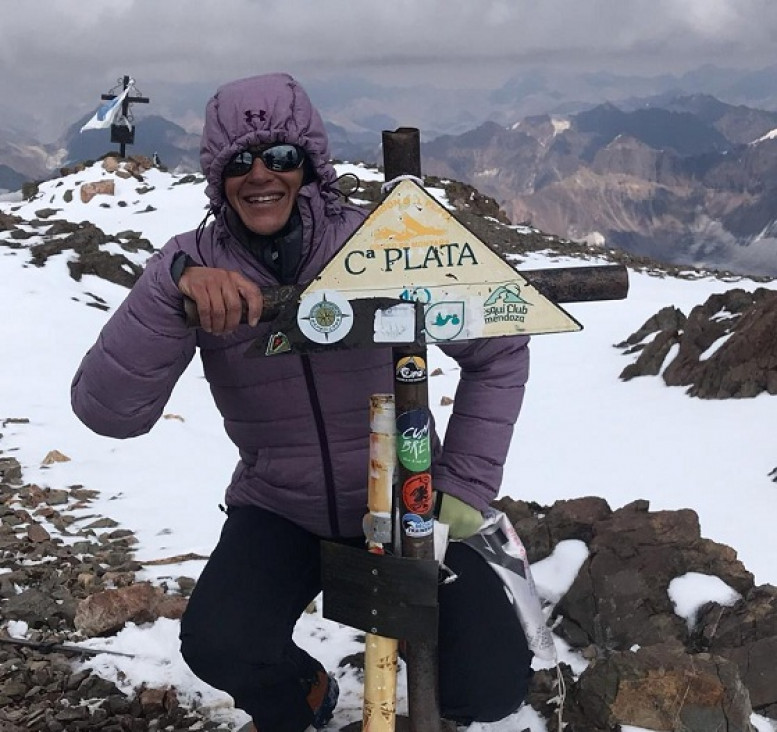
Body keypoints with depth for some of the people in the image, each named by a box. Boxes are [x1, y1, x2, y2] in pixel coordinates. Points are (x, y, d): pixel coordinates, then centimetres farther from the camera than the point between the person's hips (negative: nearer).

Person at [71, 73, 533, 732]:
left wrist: (465, 488, -10)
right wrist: (171, 287, -34)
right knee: (219, 647, -28)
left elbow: (499, 351, -4)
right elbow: (108, 412, -21)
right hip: (279, 510, 1)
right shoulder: (196, 263, -11)